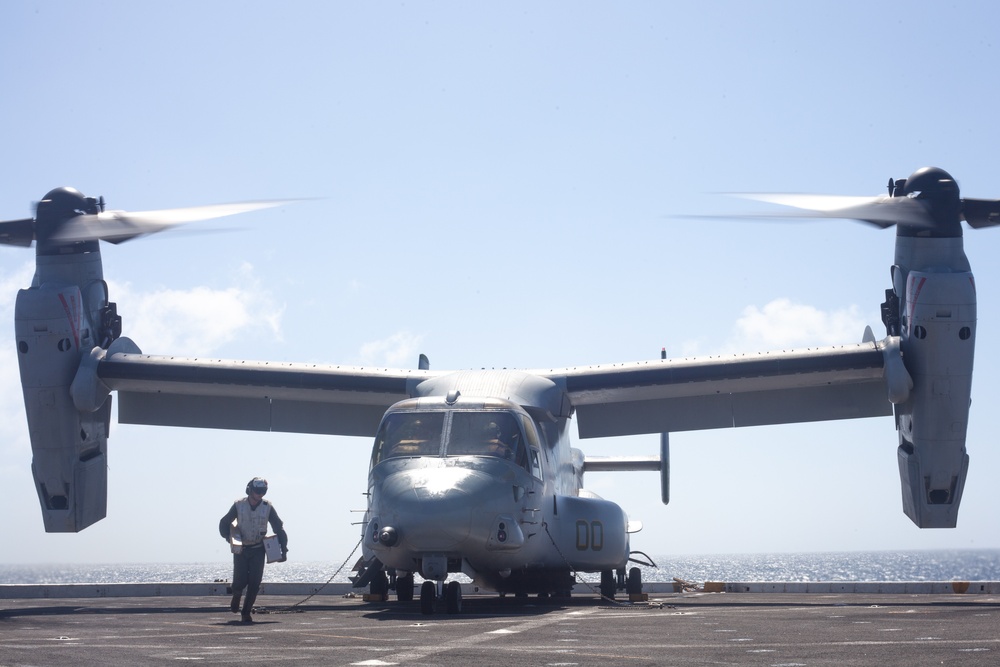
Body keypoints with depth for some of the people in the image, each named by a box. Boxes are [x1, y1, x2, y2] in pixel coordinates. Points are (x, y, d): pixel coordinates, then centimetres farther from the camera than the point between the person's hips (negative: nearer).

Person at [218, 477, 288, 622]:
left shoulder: (267, 507, -4)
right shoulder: (239, 505, -6)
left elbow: (278, 527, 3)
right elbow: (224, 523, 5)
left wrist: (283, 547, -3)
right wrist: (229, 538, -11)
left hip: (258, 550, 1)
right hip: (240, 549, -1)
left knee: (254, 583, -7)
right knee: (240, 581, -6)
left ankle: (247, 613, 4)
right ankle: (236, 599, 29)